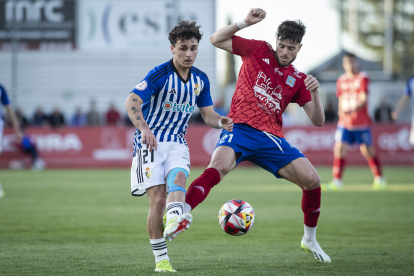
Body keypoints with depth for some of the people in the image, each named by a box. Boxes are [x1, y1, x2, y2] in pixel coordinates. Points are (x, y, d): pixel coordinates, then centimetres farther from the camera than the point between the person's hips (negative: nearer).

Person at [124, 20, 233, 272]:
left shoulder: (201, 79, 8)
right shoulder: (160, 74, -12)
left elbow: (208, 114, 15)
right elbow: (132, 102, -22)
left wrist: (221, 122, -10)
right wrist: (144, 129, -40)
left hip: (178, 143, 4)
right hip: (151, 142, -4)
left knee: (178, 177, -29)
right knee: (158, 199, -13)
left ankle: (174, 221, -56)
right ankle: (161, 259, -3)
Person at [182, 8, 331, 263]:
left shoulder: (298, 80, 12)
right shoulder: (258, 51, 7)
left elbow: (318, 121, 7)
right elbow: (216, 39, 5)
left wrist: (314, 91, -10)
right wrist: (245, 23, -7)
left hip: (271, 138, 3)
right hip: (240, 128, -3)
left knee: (312, 179, -8)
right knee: (217, 168, -33)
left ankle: (310, 240, 13)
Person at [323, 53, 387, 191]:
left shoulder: (363, 78, -5)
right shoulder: (341, 80, 9)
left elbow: (364, 100, -14)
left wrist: (353, 110, -30)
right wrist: (340, 111, 0)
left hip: (361, 122, -4)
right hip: (344, 122, 4)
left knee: (367, 150, 2)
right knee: (339, 147, -10)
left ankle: (379, 179, 20)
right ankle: (337, 182, -5)